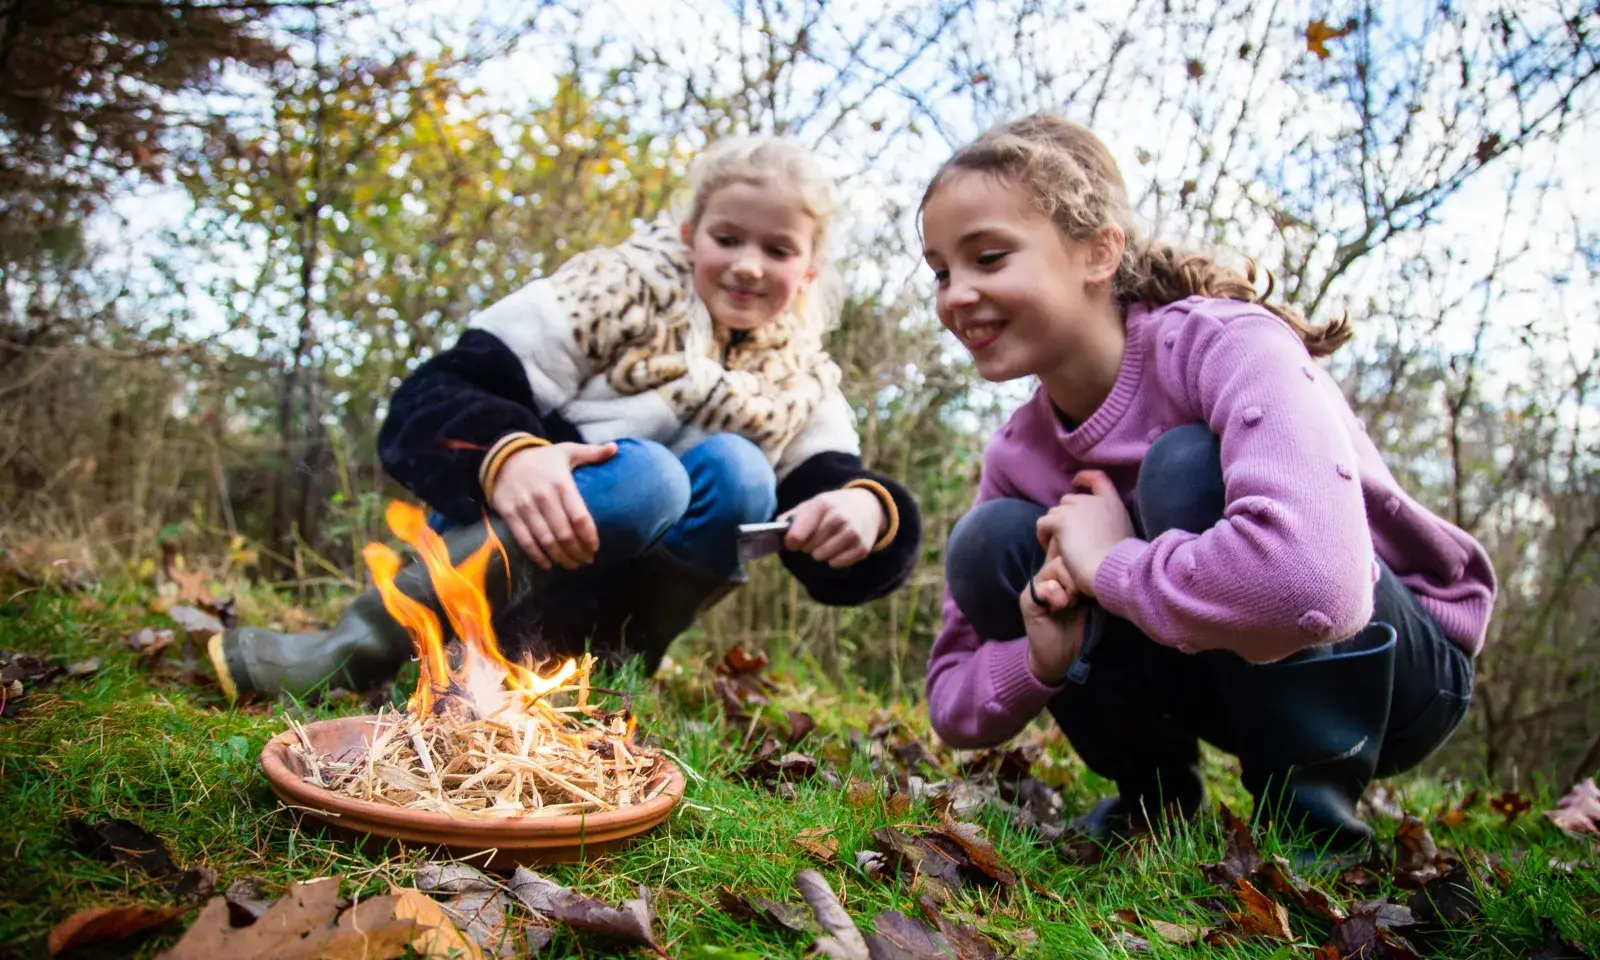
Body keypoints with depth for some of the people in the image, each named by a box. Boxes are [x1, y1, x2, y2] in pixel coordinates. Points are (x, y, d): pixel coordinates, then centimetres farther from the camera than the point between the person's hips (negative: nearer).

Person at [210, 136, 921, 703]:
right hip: (522, 540, -3)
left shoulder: (801, 386, 6)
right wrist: (506, 457, -38)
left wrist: (867, 510, -33)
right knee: (642, 478, -33)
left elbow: (833, 490, -8)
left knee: (737, 473, -23)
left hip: (599, 601, 4)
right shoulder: (617, 291, -7)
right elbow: (431, 398, -15)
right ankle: (368, 640, -26)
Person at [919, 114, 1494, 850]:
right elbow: (953, 705, -3)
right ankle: (1155, 793, 5)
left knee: (1186, 467, -31)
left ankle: (1311, 815, -16)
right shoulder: (1016, 457, -7)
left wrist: (1109, 566, -30)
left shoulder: (1224, 343, -26)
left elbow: (1313, 581, -48)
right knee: (990, 546, -15)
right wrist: (1046, 656, -25)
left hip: (1406, 667, -5)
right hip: (1233, 677, 5)